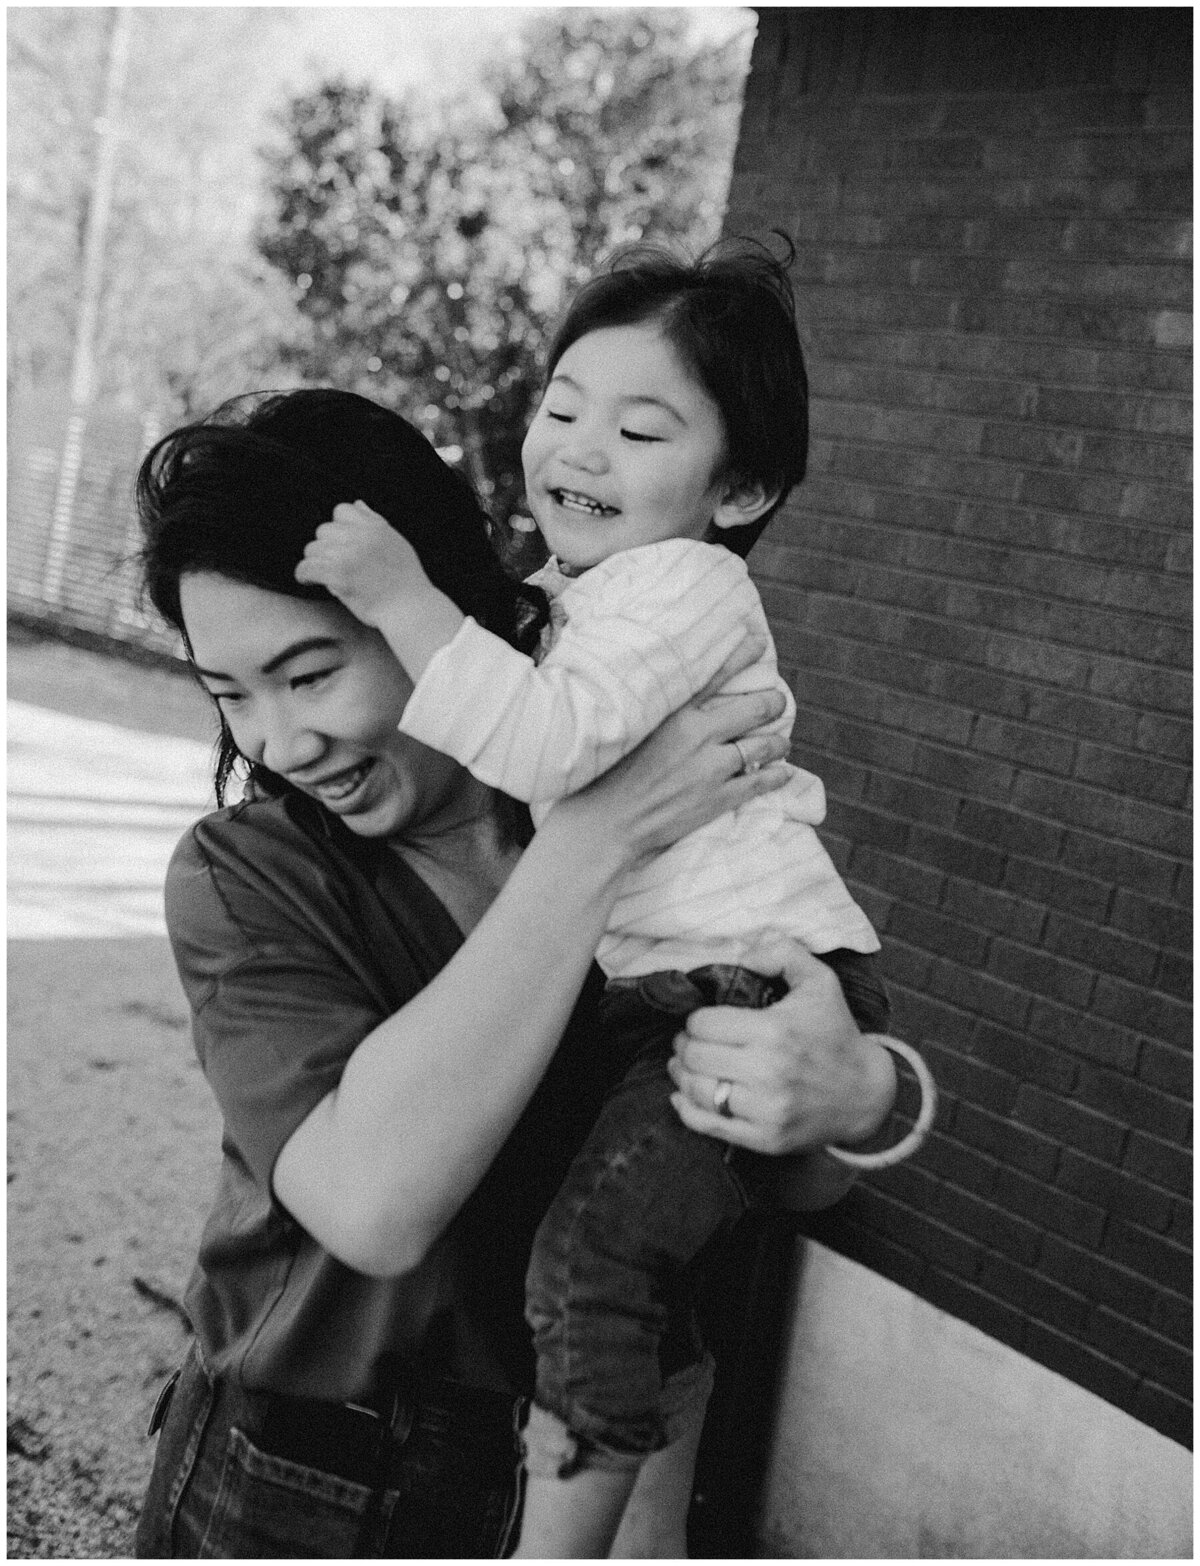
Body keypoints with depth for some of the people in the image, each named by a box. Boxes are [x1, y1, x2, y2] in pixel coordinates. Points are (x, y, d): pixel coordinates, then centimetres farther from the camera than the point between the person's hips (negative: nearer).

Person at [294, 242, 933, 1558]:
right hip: (645, 983, 10)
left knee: (591, 1242, -21)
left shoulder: (679, 583, -16)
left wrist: (404, 601, -30)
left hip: (761, 981, -10)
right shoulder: (570, 588, 14)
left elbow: (543, 748, -30)